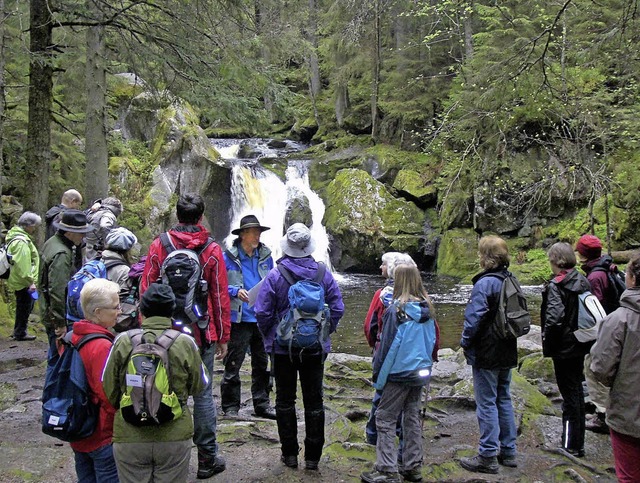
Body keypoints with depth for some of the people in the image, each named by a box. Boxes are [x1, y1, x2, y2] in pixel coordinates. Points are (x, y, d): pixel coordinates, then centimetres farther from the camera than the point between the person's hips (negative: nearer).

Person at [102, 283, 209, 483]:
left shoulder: (123, 341, -8)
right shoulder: (185, 343, -10)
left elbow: (108, 391, 0)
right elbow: (199, 386, 2)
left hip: (129, 438, 1)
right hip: (175, 437, 0)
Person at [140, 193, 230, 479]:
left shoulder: (158, 246, -1)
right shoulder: (212, 250, -4)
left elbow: (146, 291, 2)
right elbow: (220, 296, -1)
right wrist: (223, 337, 6)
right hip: (202, 334, -1)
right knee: (202, 394, 7)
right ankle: (207, 460, 14)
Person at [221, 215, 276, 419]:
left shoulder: (265, 256, 8)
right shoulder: (229, 257, -6)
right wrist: (236, 291, -19)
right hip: (239, 318, -5)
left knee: (262, 364, 13)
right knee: (233, 365, 0)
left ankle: (262, 404, 25)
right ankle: (230, 406, 12)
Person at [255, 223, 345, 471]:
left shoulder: (275, 275, -12)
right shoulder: (324, 274, -5)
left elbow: (262, 312, -10)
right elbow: (338, 308, -3)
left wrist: (268, 337, 7)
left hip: (283, 348, -1)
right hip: (316, 348, 2)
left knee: (285, 401, 12)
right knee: (314, 401, 10)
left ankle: (290, 453, 18)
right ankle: (313, 456, 16)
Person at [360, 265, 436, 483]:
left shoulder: (397, 310, -16)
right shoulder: (427, 308, 3)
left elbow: (387, 344, -13)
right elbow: (432, 340, 12)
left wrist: (378, 373, -5)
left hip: (399, 372, -7)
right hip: (421, 372, 7)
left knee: (385, 418, 1)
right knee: (412, 417, 16)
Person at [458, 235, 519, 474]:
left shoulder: (485, 283, -20)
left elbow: (474, 318, -20)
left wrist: (465, 343, -6)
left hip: (486, 354, -8)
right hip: (507, 352, 8)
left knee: (487, 404, -1)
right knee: (504, 400, 17)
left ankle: (487, 456, 5)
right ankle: (508, 452, 25)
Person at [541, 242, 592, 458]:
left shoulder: (555, 285, -17)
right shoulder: (583, 281, 5)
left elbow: (554, 318, -25)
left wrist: (547, 342, -12)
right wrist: (585, 335, 14)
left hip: (564, 347, -7)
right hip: (581, 345, 7)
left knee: (569, 395, 0)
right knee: (577, 391, 16)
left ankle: (571, 445, 9)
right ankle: (578, 444, 27)